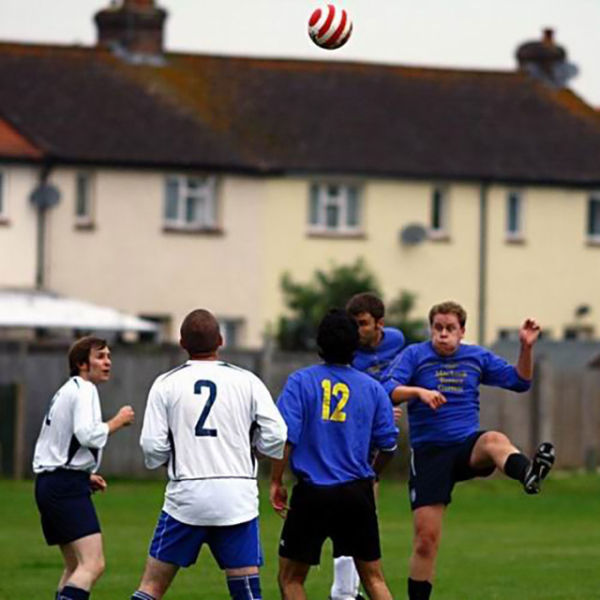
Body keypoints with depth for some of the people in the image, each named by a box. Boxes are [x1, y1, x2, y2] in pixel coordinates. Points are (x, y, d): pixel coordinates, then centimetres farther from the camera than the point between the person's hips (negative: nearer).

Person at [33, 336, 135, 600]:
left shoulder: (64, 392, 22)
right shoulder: (84, 390, -9)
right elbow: (87, 435, -24)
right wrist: (118, 421, -9)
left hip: (47, 481, 11)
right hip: (67, 486, -11)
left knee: (75, 567, 16)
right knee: (93, 564, -19)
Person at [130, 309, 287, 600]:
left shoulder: (166, 384, 1)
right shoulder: (246, 381, 2)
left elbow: (153, 445, -3)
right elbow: (275, 436, -2)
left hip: (185, 494, 0)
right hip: (237, 497, 0)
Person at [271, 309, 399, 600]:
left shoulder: (301, 381, -4)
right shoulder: (372, 387, 3)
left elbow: (285, 437, -12)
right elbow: (388, 444, 7)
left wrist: (276, 482, -2)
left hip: (312, 493, -2)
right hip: (358, 494, 2)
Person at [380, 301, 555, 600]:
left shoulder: (477, 357, 12)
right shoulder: (415, 355, 3)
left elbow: (519, 381, 15)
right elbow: (387, 390, -10)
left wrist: (526, 347, 0)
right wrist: (419, 391, -26)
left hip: (467, 445, 1)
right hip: (429, 453, -1)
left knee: (494, 440, -37)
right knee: (426, 539, -5)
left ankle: (528, 473, -70)